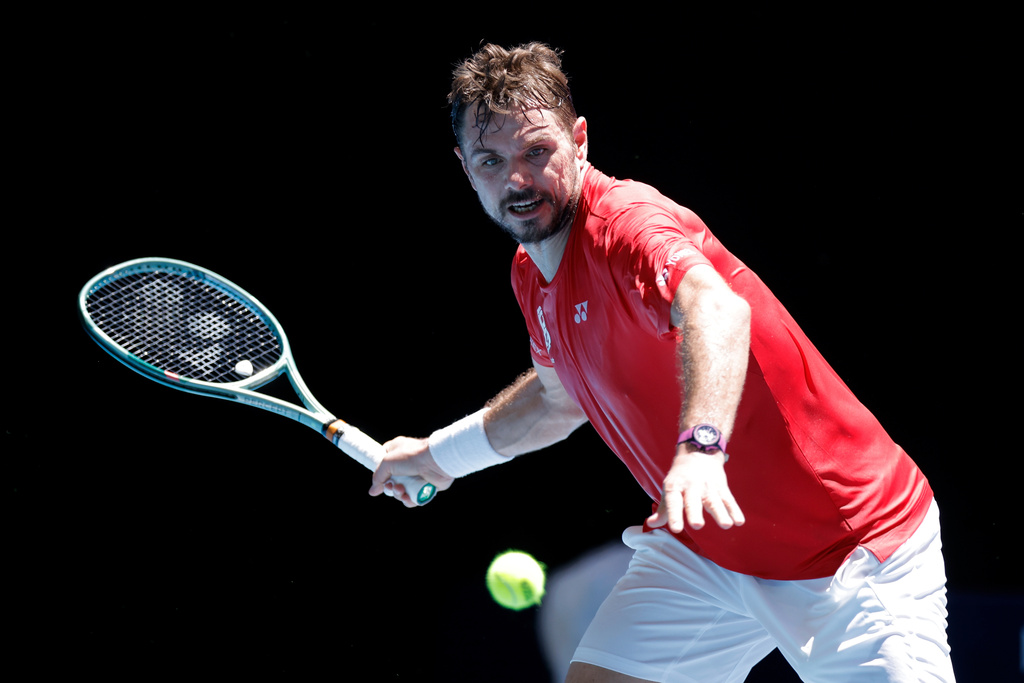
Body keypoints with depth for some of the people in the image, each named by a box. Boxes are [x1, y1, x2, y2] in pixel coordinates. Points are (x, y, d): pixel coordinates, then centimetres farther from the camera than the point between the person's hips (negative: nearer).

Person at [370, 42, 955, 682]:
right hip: (698, 552, 7)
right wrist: (442, 452, 32)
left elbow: (717, 309, -46)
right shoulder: (531, 273, 5)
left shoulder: (628, 220, -23)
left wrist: (701, 445, -62)